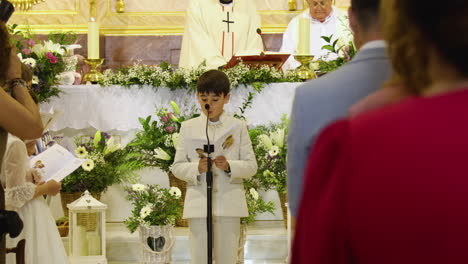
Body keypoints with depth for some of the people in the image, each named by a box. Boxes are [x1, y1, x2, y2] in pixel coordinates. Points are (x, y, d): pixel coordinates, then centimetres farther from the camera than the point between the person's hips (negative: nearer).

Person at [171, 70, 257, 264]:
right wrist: (196, 168, -16)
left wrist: (229, 166, -17)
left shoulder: (238, 127, 7)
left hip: (229, 204, 0)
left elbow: (251, 166, 3)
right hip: (198, 203, 0)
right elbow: (177, 167, 5)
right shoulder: (188, 128, 8)